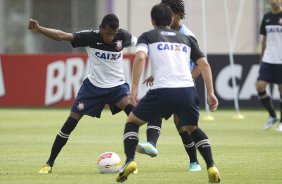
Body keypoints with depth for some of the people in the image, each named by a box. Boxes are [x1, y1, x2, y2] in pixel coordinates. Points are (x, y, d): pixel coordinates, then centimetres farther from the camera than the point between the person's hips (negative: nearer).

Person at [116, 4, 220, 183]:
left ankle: (130, 160, -4)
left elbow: (140, 57, -4)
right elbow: (204, 64, 17)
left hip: (163, 90, -3)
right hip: (188, 90, 3)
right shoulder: (186, 39, 26)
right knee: (192, 128, 28)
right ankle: (211, 167, 8)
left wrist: (134, 89, -6)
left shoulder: (147, 37, 17)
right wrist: (211, 93, 16)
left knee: (132, 122, 18)